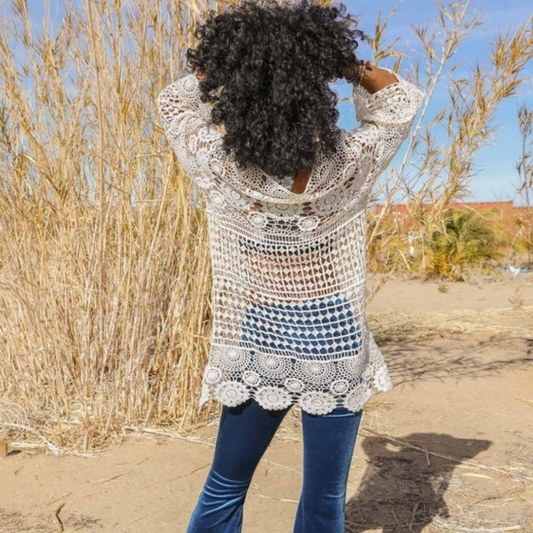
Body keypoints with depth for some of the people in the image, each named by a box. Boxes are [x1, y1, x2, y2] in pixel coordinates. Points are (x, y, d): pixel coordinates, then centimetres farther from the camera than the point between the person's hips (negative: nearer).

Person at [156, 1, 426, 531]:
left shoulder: (219, 171, -18)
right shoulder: (349, 165, -18)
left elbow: (175, 101, 2)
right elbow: (399, 100, 2)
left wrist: (229, 59, -1)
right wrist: (338, 58, -6)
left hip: (256, 351, 1)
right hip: (336, 352, 0)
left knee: (224, 488, 19)